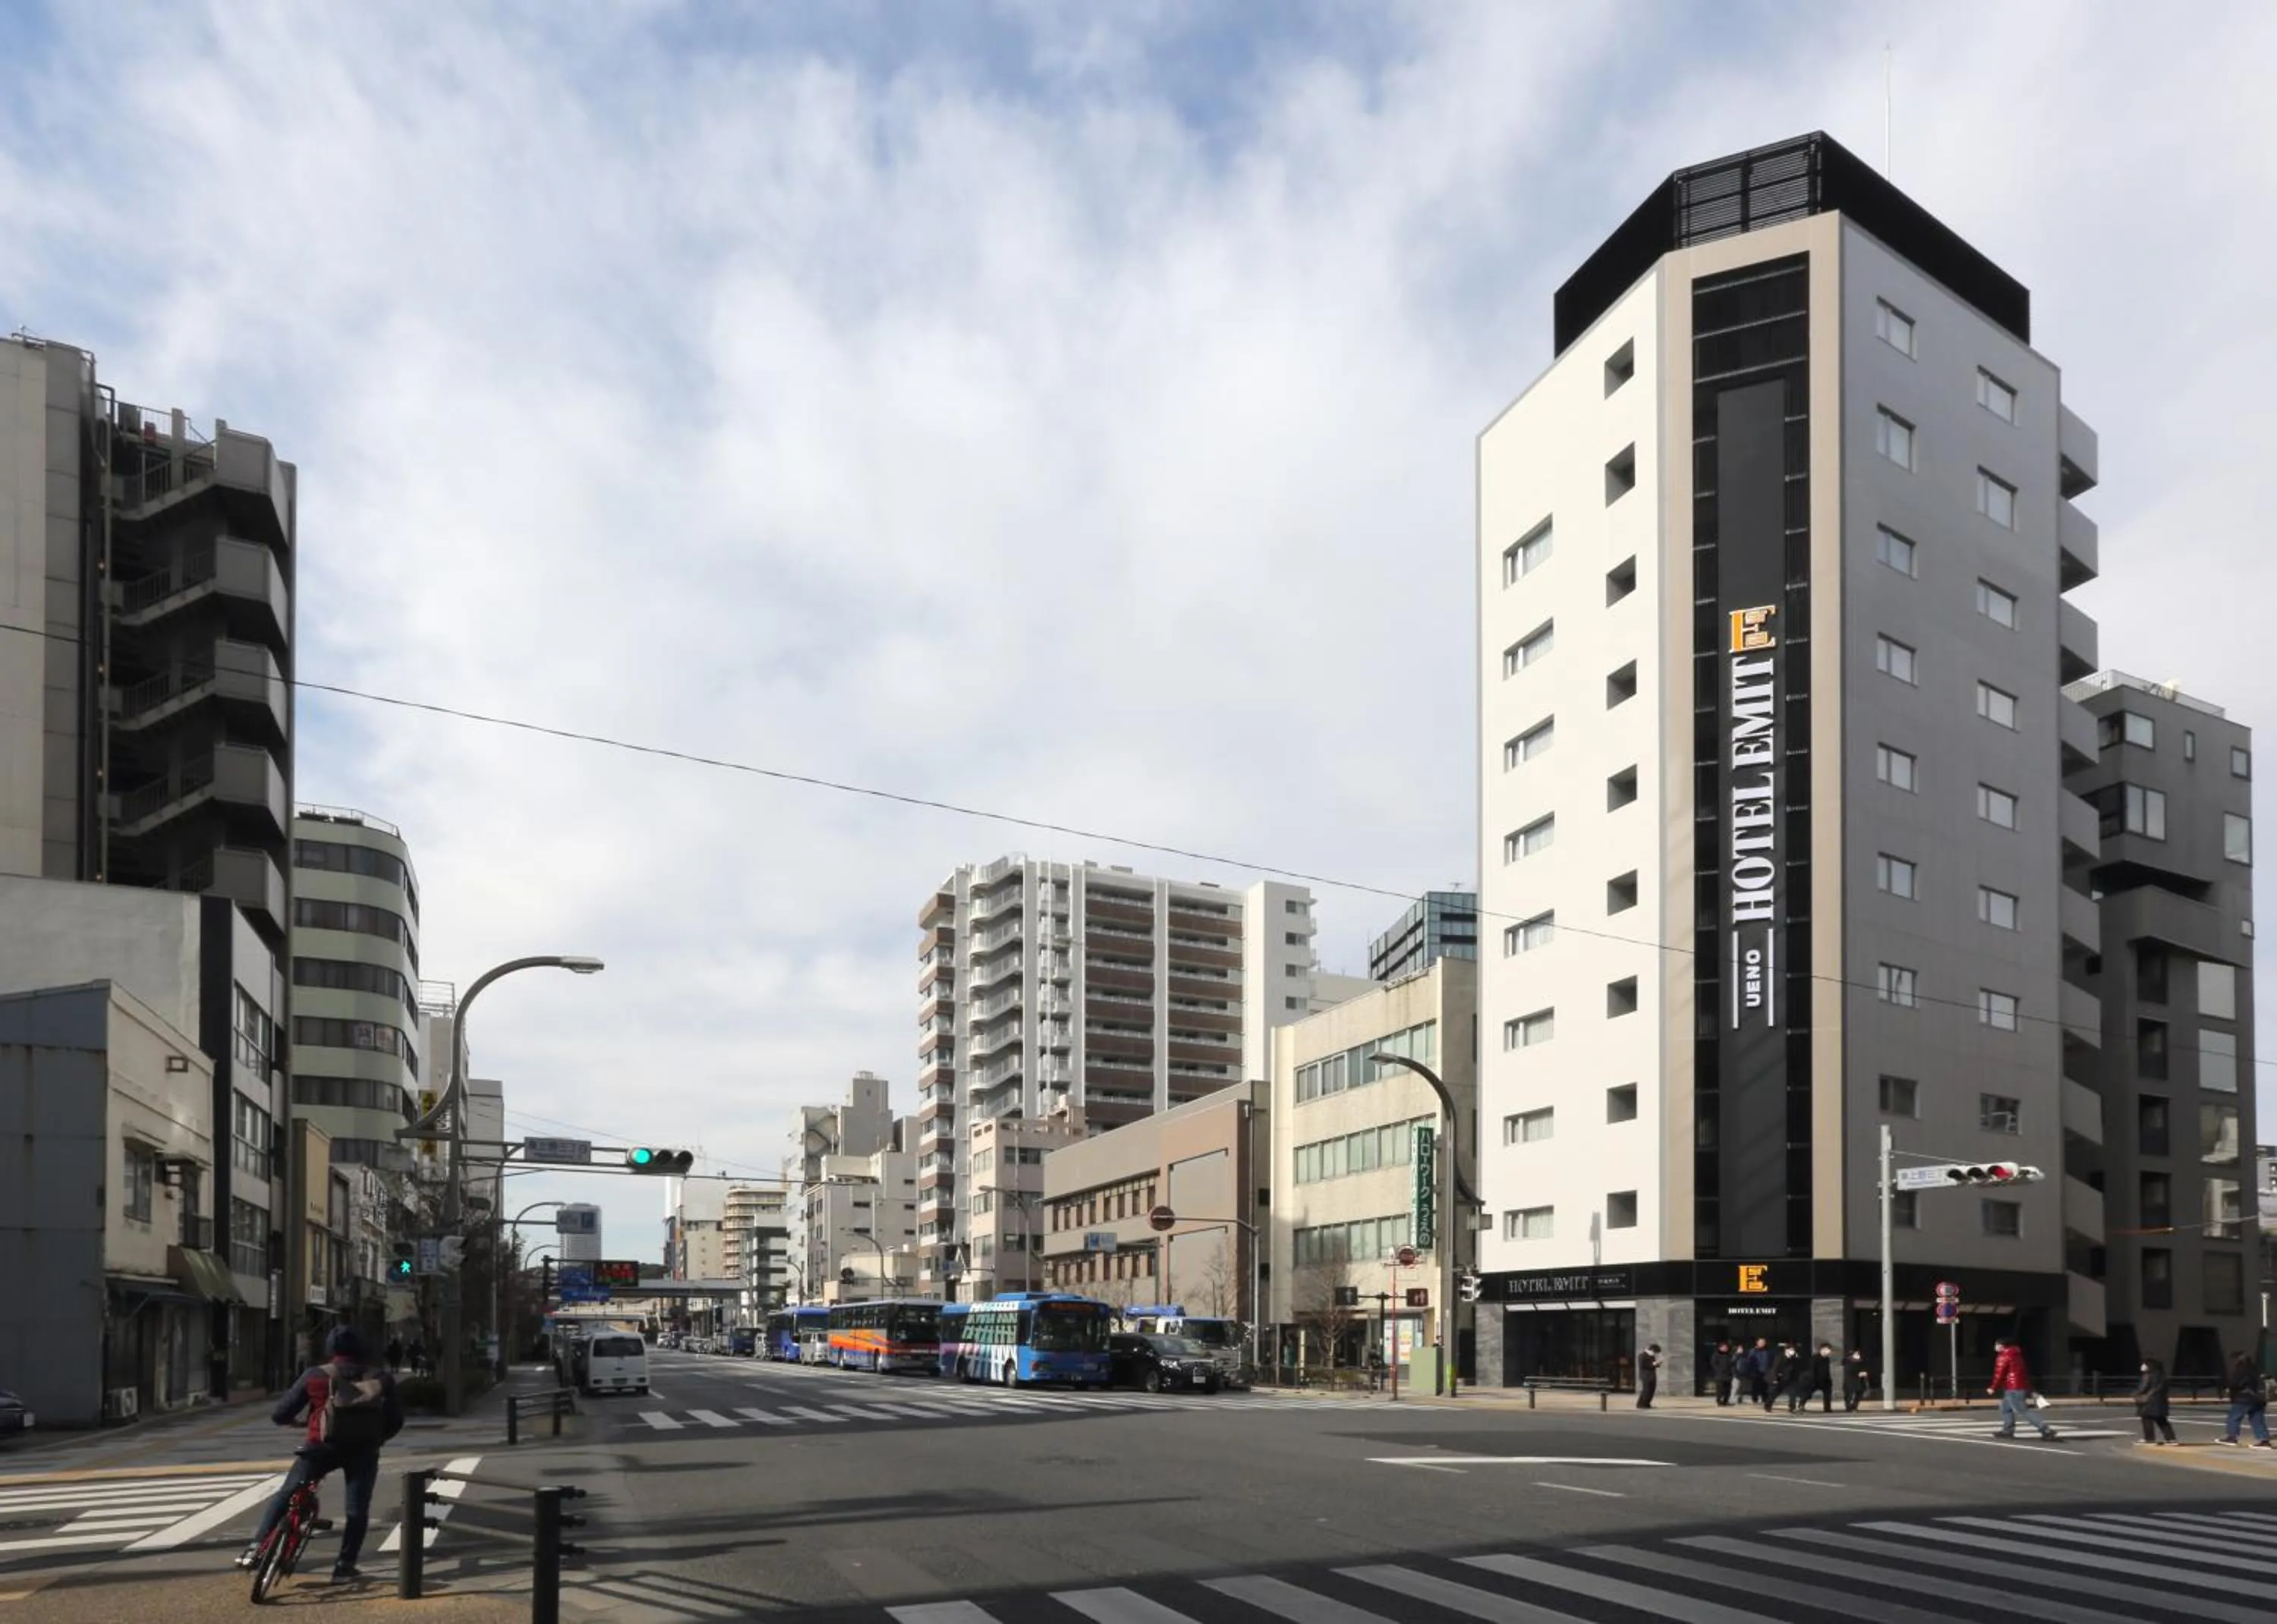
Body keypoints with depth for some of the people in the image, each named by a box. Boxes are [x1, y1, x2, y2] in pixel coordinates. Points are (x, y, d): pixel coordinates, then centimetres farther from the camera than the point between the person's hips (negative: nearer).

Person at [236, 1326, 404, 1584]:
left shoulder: (315, 1376, -1)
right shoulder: (381, 1380, 3)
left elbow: (279, 1414, 1)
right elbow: (395, 1422, 5)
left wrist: (290, 1421, 24)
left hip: (322, 1447, 0)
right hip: (363, 1452, 1)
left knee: (285, 1496, 16)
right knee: (357, 1509, 10)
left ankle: (257, 1547, 6)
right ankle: (344, 1567, 7)